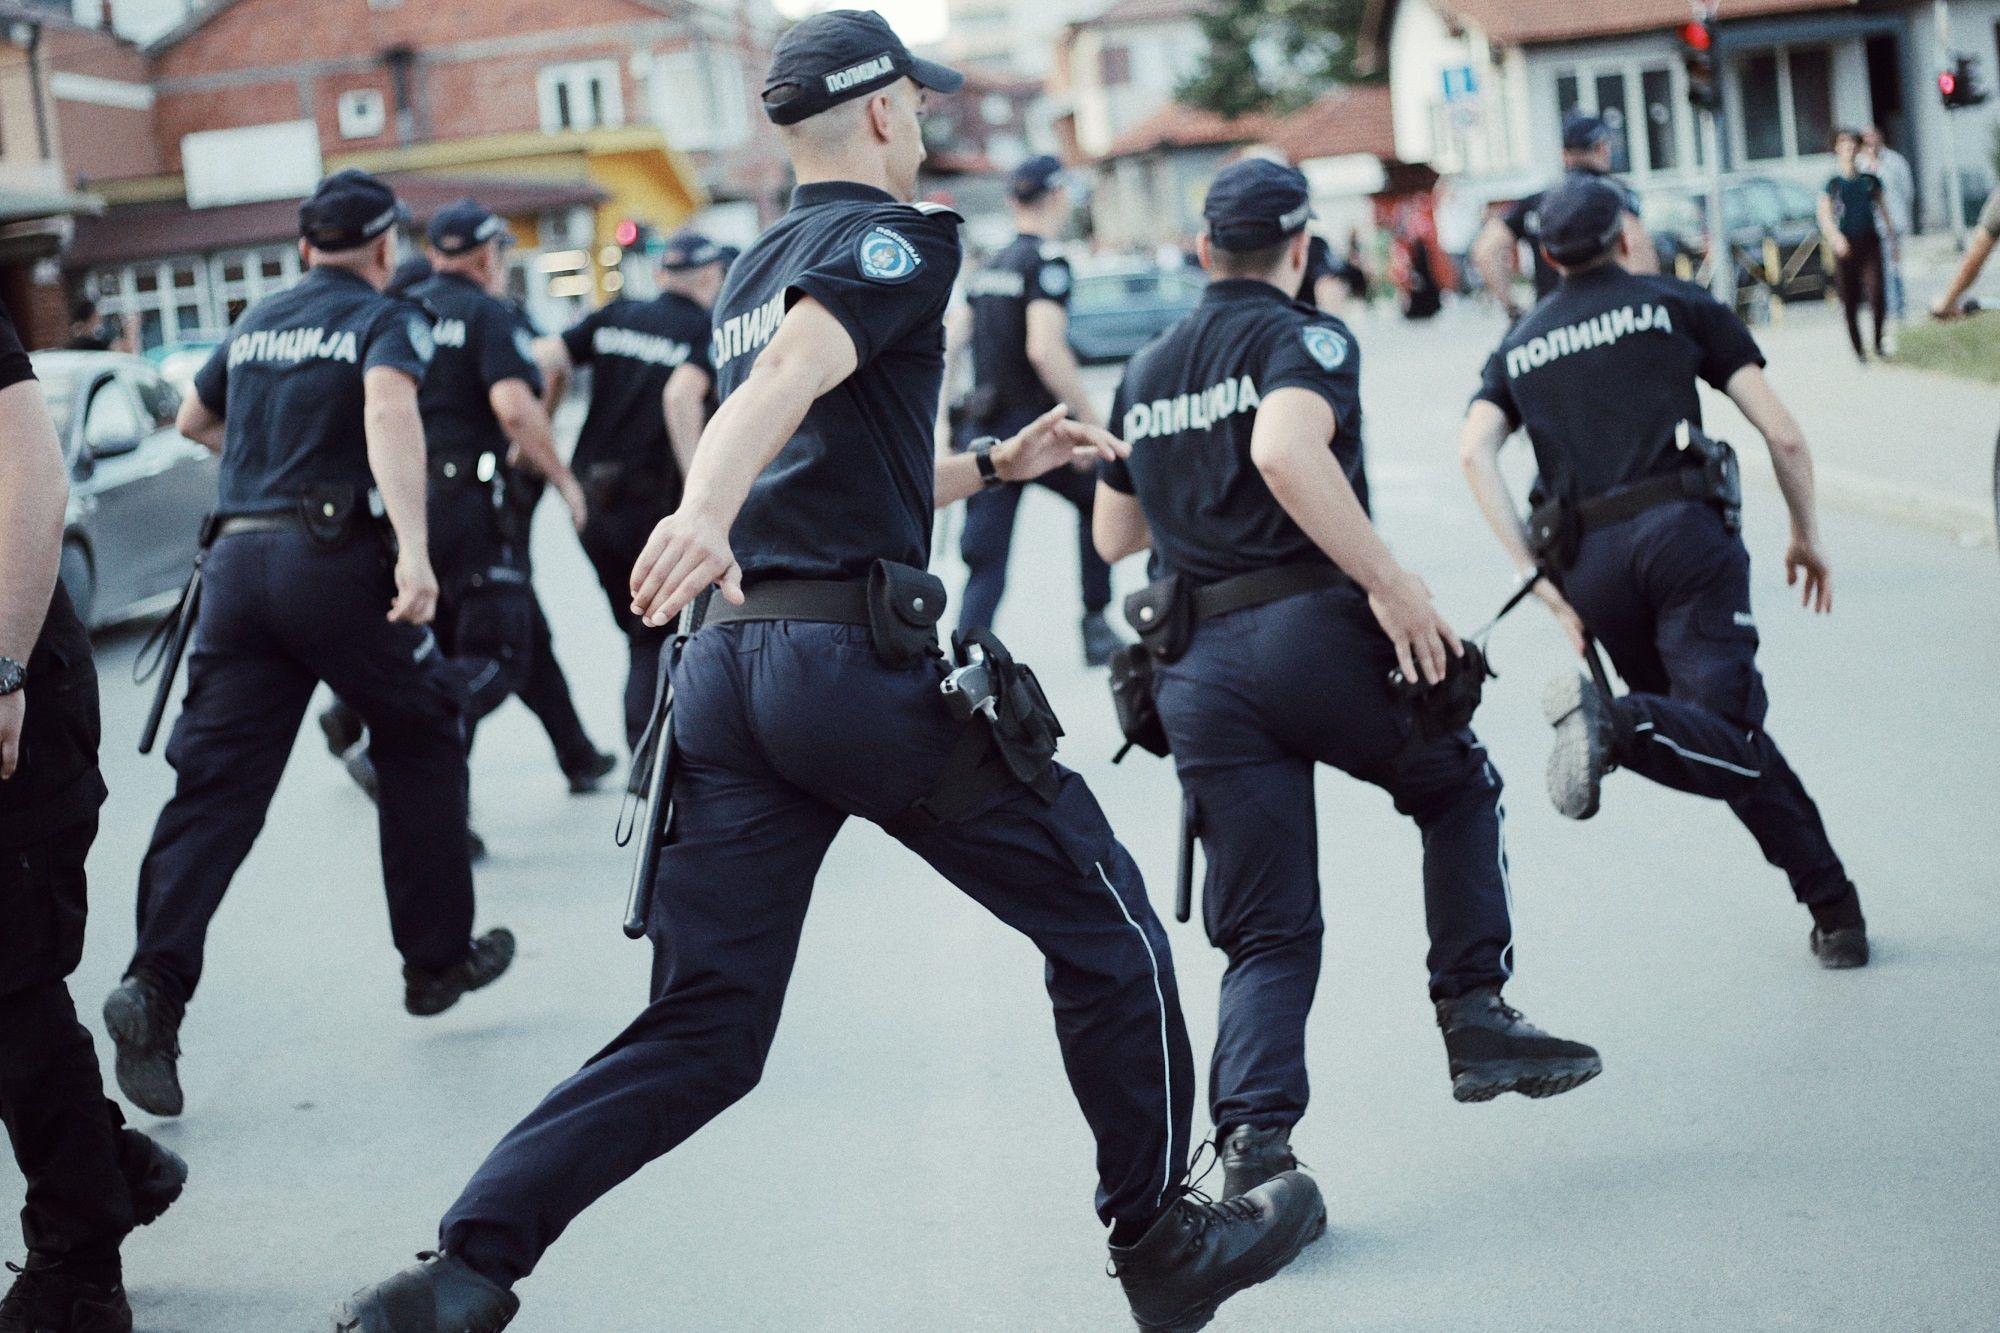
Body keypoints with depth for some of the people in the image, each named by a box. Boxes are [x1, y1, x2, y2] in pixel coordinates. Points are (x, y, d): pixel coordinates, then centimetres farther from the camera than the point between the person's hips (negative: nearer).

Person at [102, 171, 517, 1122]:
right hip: (333, 556, -5)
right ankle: (437, 960, 21)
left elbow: (194, 420, 36)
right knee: (420, 740, 15)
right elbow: (390, 412, -20)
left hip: (237, 558, 5)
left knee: (216, 783, 1)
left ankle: (155, 984, -16)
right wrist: (415, 549, -31)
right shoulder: (385, 320, 1)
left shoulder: (254, 325, 19)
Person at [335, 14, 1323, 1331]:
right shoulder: (897, 237, -2)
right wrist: (704, 513, -39)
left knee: (703, 1034, 7)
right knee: (1104, 924, 10)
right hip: (860, 664, -8)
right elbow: (790, 381, -23)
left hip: (729, 668, 8)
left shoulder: (752, 274, 24)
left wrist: (995, 465, 38)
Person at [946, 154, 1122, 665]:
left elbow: (947, 342, 12)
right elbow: (1044, 349, -22)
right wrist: (1093, 424, -18)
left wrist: (940, 421, 14)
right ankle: (1095, 627, 21)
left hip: (984, 429, 6)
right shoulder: (1048, 262, -9)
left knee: (984, 565, 4)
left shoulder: (988, 270, 15)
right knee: (1100, 499, 21)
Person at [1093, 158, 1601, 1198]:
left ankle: (1253, 1137, -13)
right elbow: (1287, 451, -21)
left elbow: (1113, 535, 28)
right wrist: (1390, 583, -19)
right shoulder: (1306, 339, 1)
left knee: (1267, 936, 7)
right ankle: (1476, 1017, 14)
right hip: (1312, 633, -5)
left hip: (1197, 674, 5)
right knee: (1459, 790, 23)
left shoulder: (1145, 373, 21)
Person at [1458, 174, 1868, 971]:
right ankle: (1619, 725, -39)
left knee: (1731, 746, 15)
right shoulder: (1679, 307, 14)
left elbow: (1474, 452, 1)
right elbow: (1782, 435, 6)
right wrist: (1807, 536, 21)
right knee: (1727, 738, -11)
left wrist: (1540, 579, -1)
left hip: (1589, 563, 4)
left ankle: (1832, 905, 11)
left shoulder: (1519, 348, 22)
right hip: (1684, 533, -4)